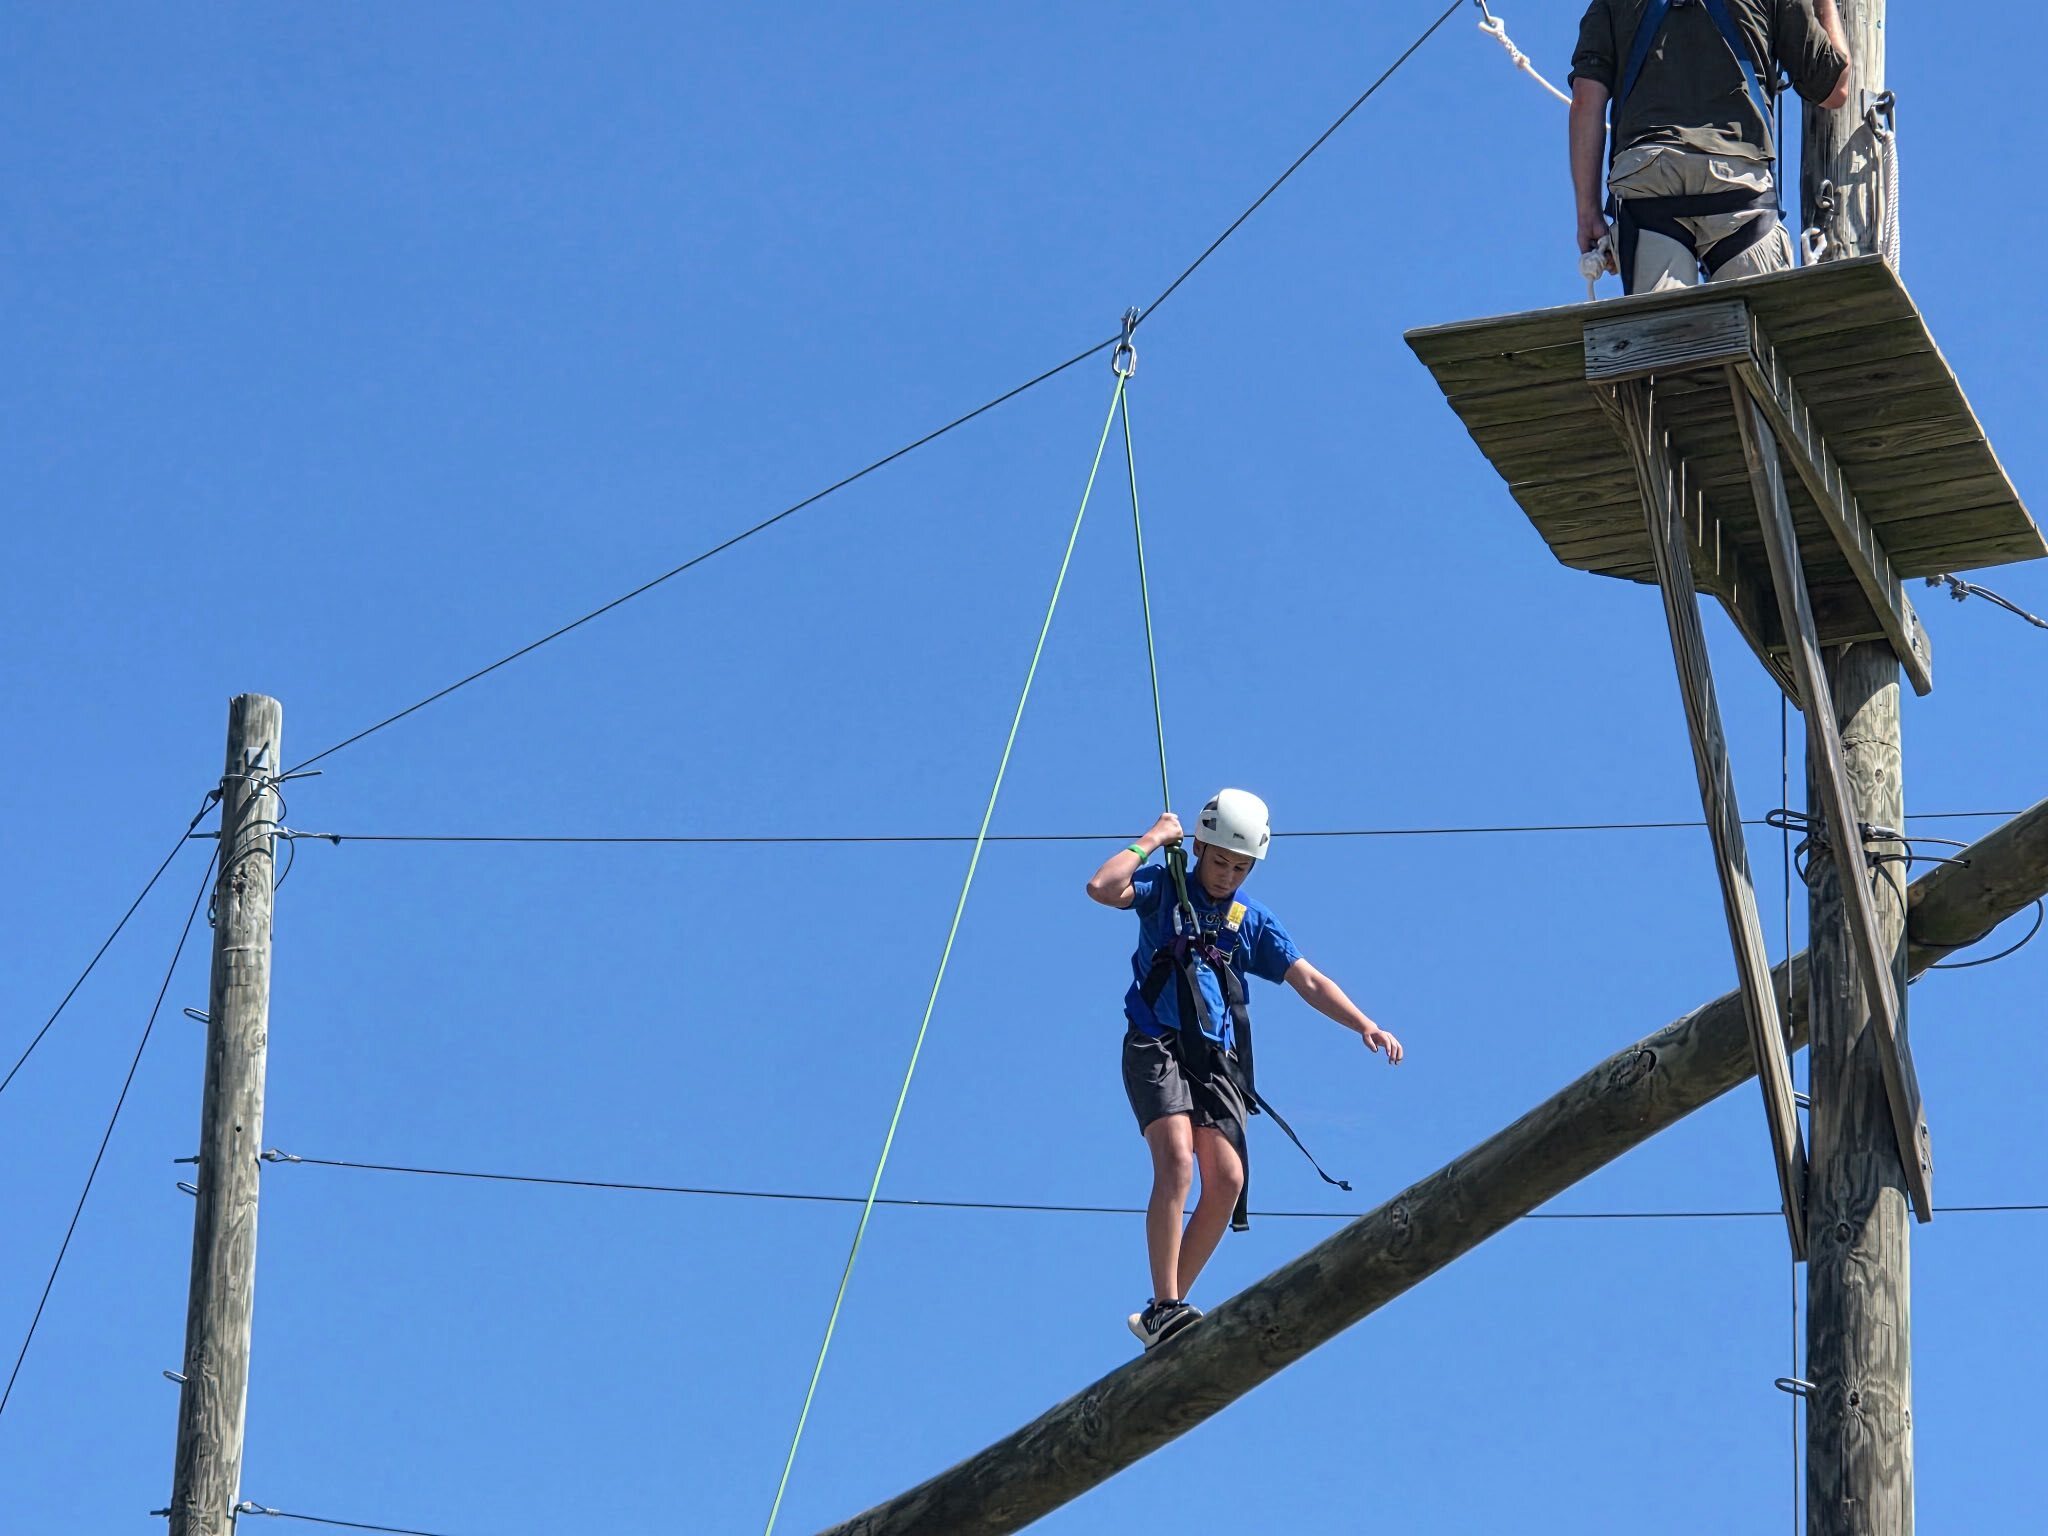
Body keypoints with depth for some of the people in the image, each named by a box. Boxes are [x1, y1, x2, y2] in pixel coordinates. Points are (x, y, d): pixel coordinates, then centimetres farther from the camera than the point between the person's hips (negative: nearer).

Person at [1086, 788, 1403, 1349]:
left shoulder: (1253, 920, 16)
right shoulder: (1163, 888, 7)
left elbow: (1308, 981, 9)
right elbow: (1102, 887, -12)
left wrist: (1364, 1025, -3)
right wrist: (1152, 840, -4)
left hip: (1217, 1058, 4)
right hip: (1155, 1046, -4)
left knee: (1226, 1181, -11)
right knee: (1177, 1161, -24)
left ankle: (1165, 1314, -1)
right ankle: (1163, 1309, -27)